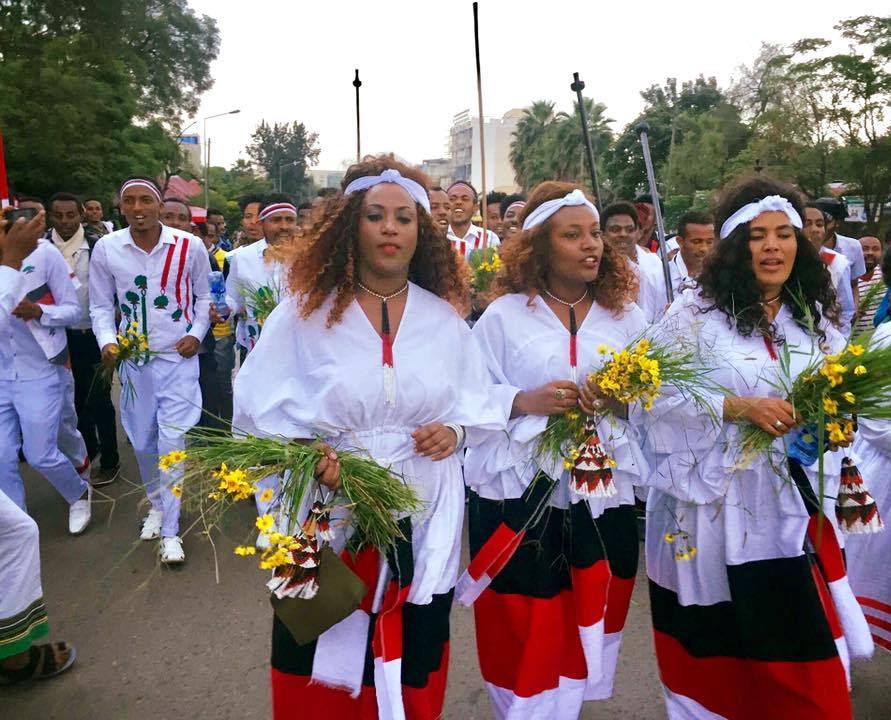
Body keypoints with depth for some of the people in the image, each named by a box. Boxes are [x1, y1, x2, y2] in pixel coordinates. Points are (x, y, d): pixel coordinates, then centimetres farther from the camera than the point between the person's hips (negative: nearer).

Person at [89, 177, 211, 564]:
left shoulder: (190, 246, -9)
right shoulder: (105, 248, -6)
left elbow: (203, 296, 5)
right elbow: (101, 305, 3)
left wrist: (197, 334, -8)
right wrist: (107, 341, -13)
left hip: (178, 357, -2)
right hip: (133, 358, 2)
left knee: (172, 440, -7)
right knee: (142, 441, 14)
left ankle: (170, 531, 5)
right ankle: (157, 504, 40)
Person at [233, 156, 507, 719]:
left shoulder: (445, 318, 5)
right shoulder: (305, 312, -4)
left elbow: (479, 406, 11)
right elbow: (259, 406, -3)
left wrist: (455, 431, -9)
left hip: (424, 522, 2)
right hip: (328, 518, -2)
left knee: (413, 668, 16)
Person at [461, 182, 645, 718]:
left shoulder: (626, 314, 7)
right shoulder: (504, 314, -1)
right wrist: (525, 401, -19)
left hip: (603, 491, 3)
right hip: (520, 494, -3)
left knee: (589, 616, 15)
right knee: (525, 627, 5)